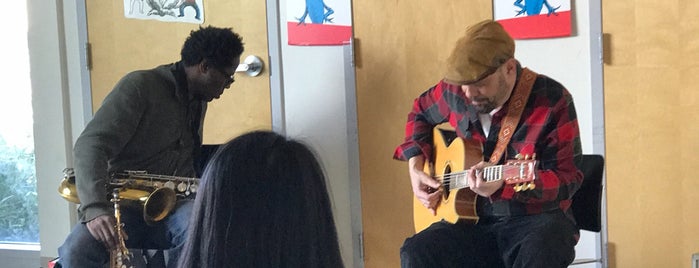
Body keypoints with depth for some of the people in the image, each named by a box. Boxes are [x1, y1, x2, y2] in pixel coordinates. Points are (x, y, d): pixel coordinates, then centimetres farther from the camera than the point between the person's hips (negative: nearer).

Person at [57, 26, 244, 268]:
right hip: (123, 203, -4)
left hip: (171, 207, 4)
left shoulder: (199, 101, 17)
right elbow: (90, 146, -19)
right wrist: (95, 208, -33)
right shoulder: (140, 86, -8)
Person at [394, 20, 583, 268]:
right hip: (474, 219, 4)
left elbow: (568, 178, -14)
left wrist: (505, 183, -30)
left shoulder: (552, 101, -12)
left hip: (535, 218, -4)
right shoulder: (455, 91, 1)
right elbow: (420, 112, 23)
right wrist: (416, 166, 7)